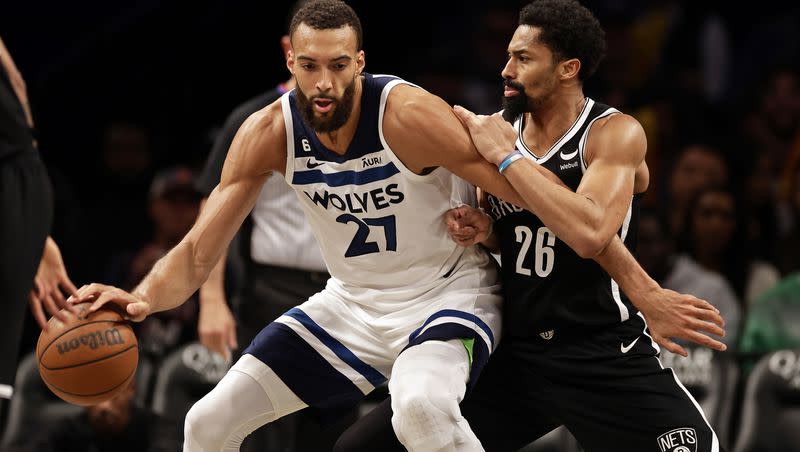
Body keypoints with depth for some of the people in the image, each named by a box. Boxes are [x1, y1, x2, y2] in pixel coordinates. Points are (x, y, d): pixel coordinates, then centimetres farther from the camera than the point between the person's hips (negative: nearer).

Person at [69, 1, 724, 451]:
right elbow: (198, 252, -9)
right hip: (353, 303, 6)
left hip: (448, 293, -6)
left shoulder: (408, 116, -26)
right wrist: (142, 299, -33)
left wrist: (642, 290, -25)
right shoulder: (269, 134, -11)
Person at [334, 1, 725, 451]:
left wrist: (506, 156, -22)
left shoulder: (615, 133, -12)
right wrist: (483, 230, -3)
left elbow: (588, 234, -31)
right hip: (515, 352, 5)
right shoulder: (497, 127, 4)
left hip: (605, 356, -5)